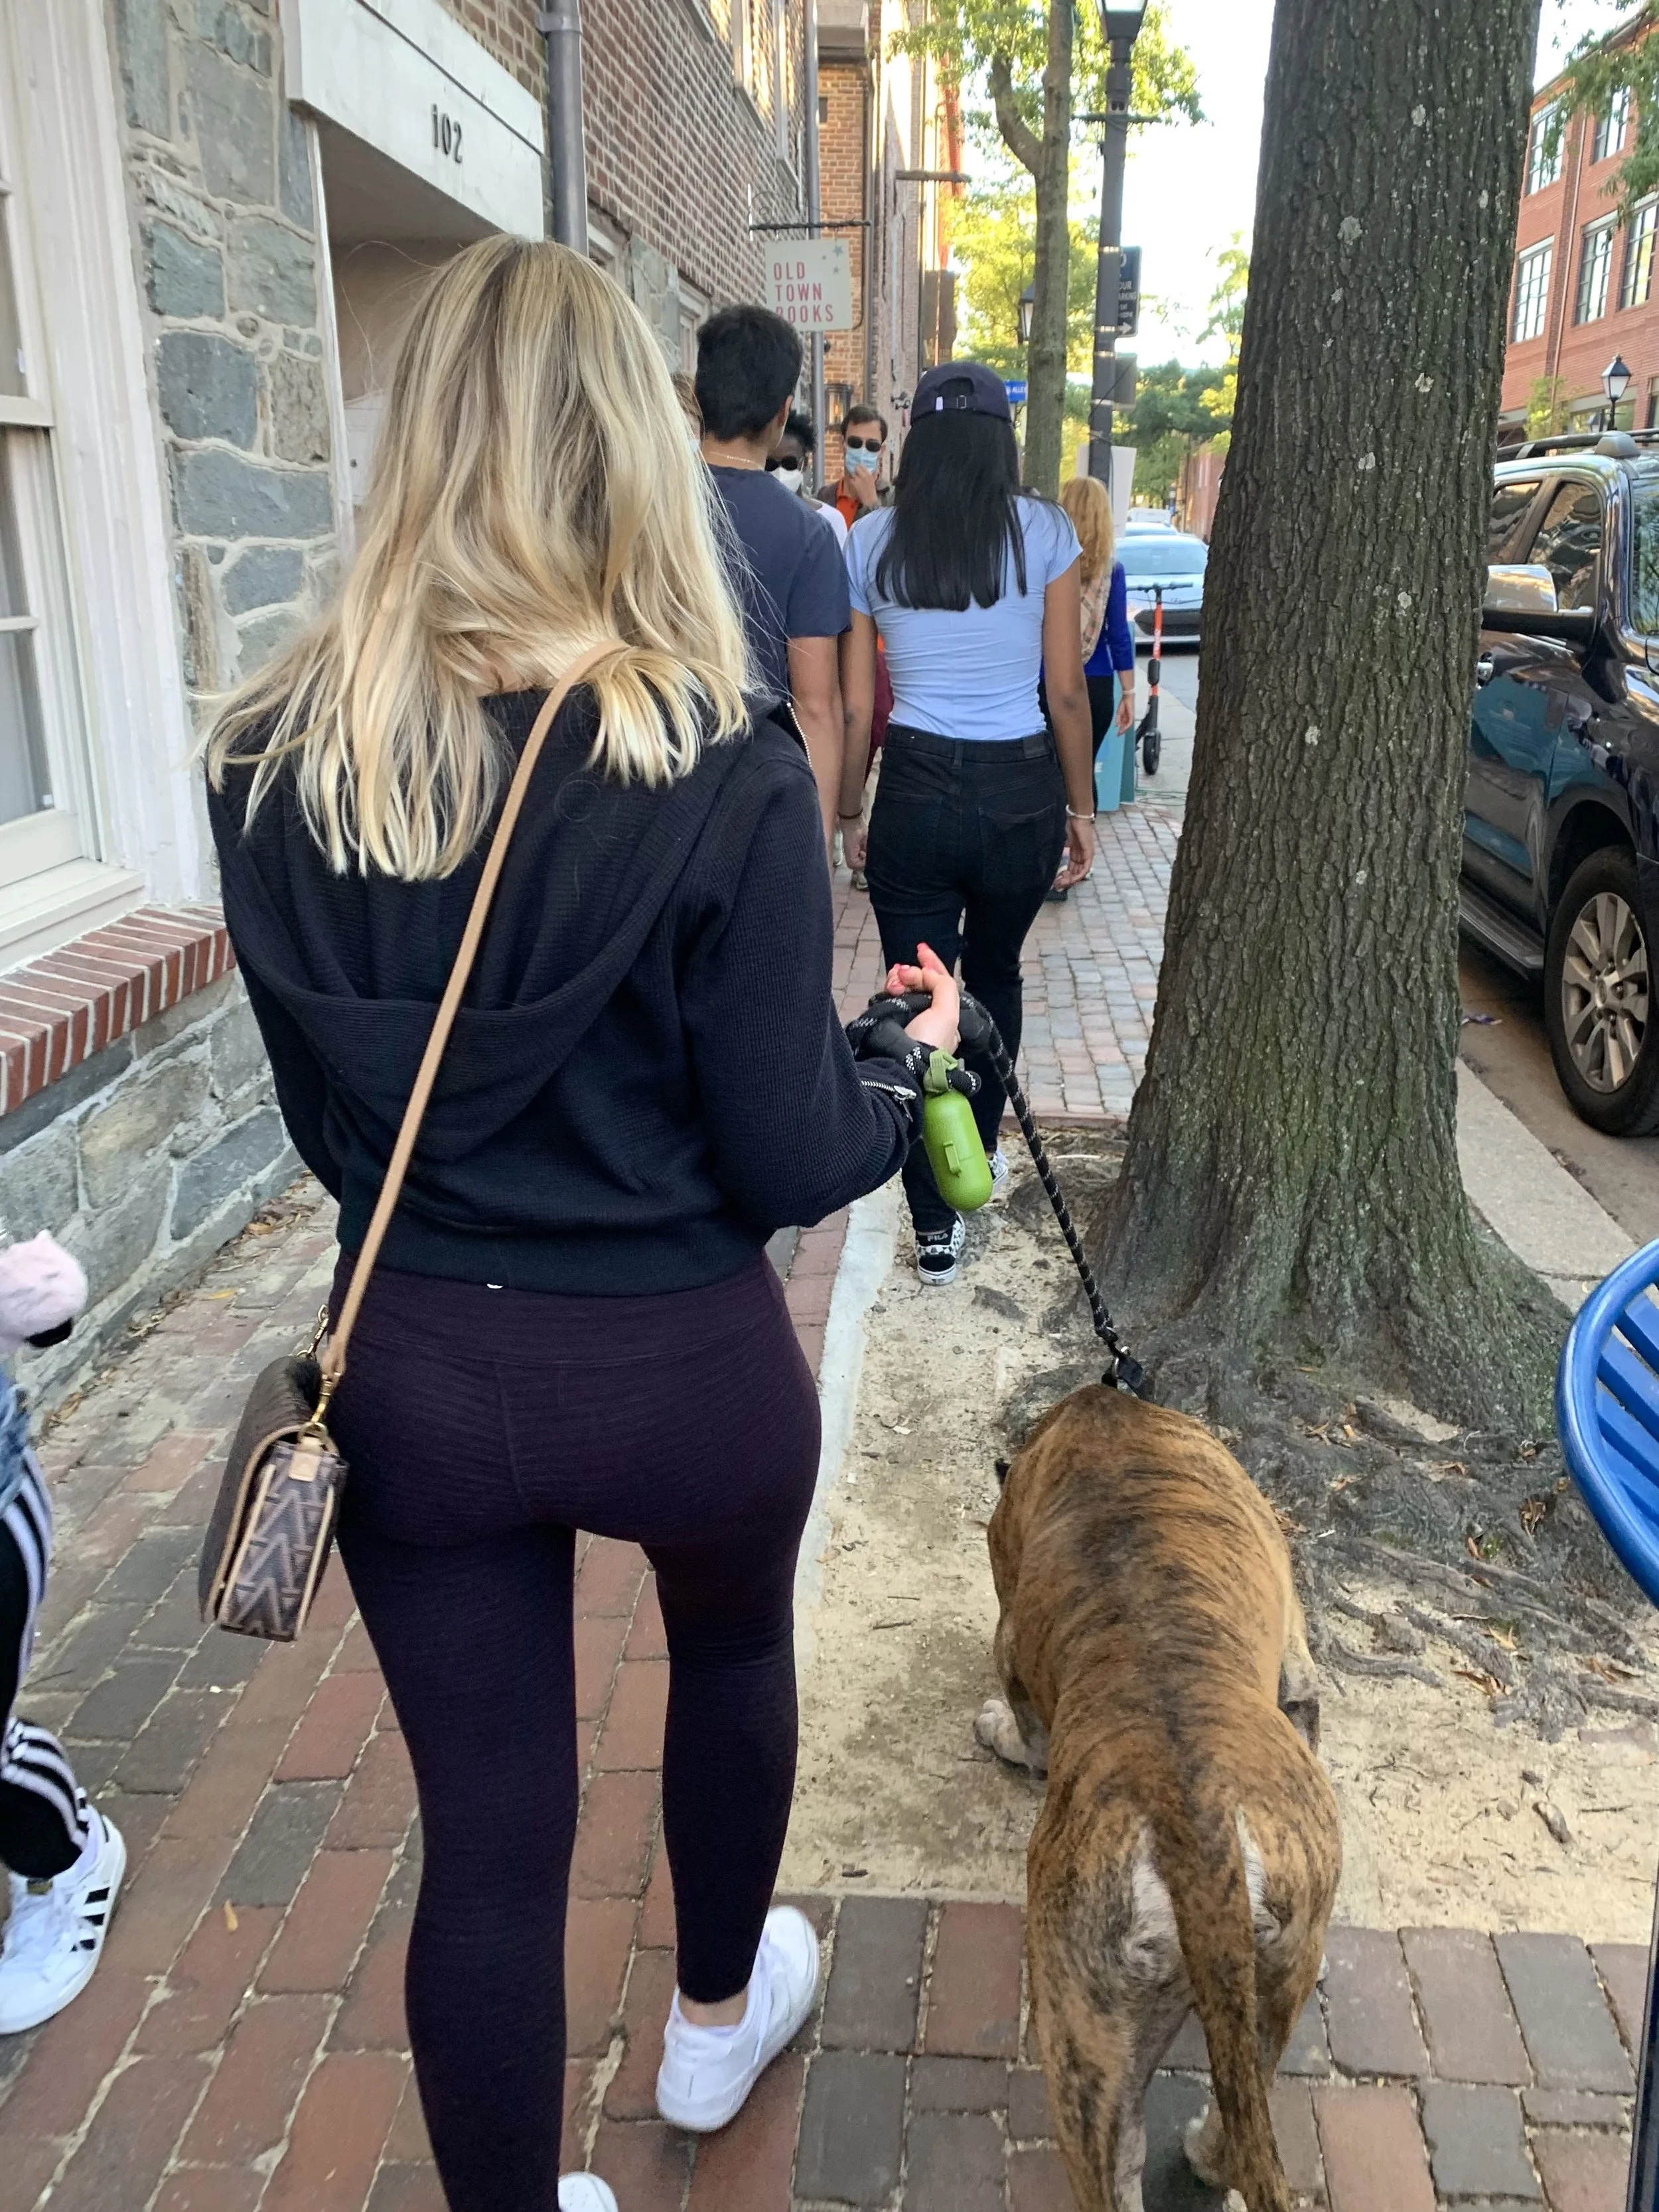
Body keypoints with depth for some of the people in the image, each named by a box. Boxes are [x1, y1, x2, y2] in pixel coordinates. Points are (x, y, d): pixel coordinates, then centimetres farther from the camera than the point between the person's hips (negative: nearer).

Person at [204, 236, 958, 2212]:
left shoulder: (271, 765, -8)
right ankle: (716, 2016, 56)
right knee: (734, 1654, 30)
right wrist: (911, 1060, 5)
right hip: (678, 1366, -1)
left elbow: (328, 1118, 3)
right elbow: (787, 1166, -14)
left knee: (485, 1830, 16)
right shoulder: (722, 775, -20)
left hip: (409, 1367, 2)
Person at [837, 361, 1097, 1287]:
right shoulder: (1044, 532, -2)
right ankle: (983, 1150, 41)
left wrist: (851, 811, 13)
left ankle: (937, 1225, 8)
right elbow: (1068, 692, -2)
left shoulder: (873, 540, 1)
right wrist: (1083, 808, 8)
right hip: (1021, 791, 1)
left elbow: (856, 705, 2)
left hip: (916, 791, 0)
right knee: (995, 977, 24)